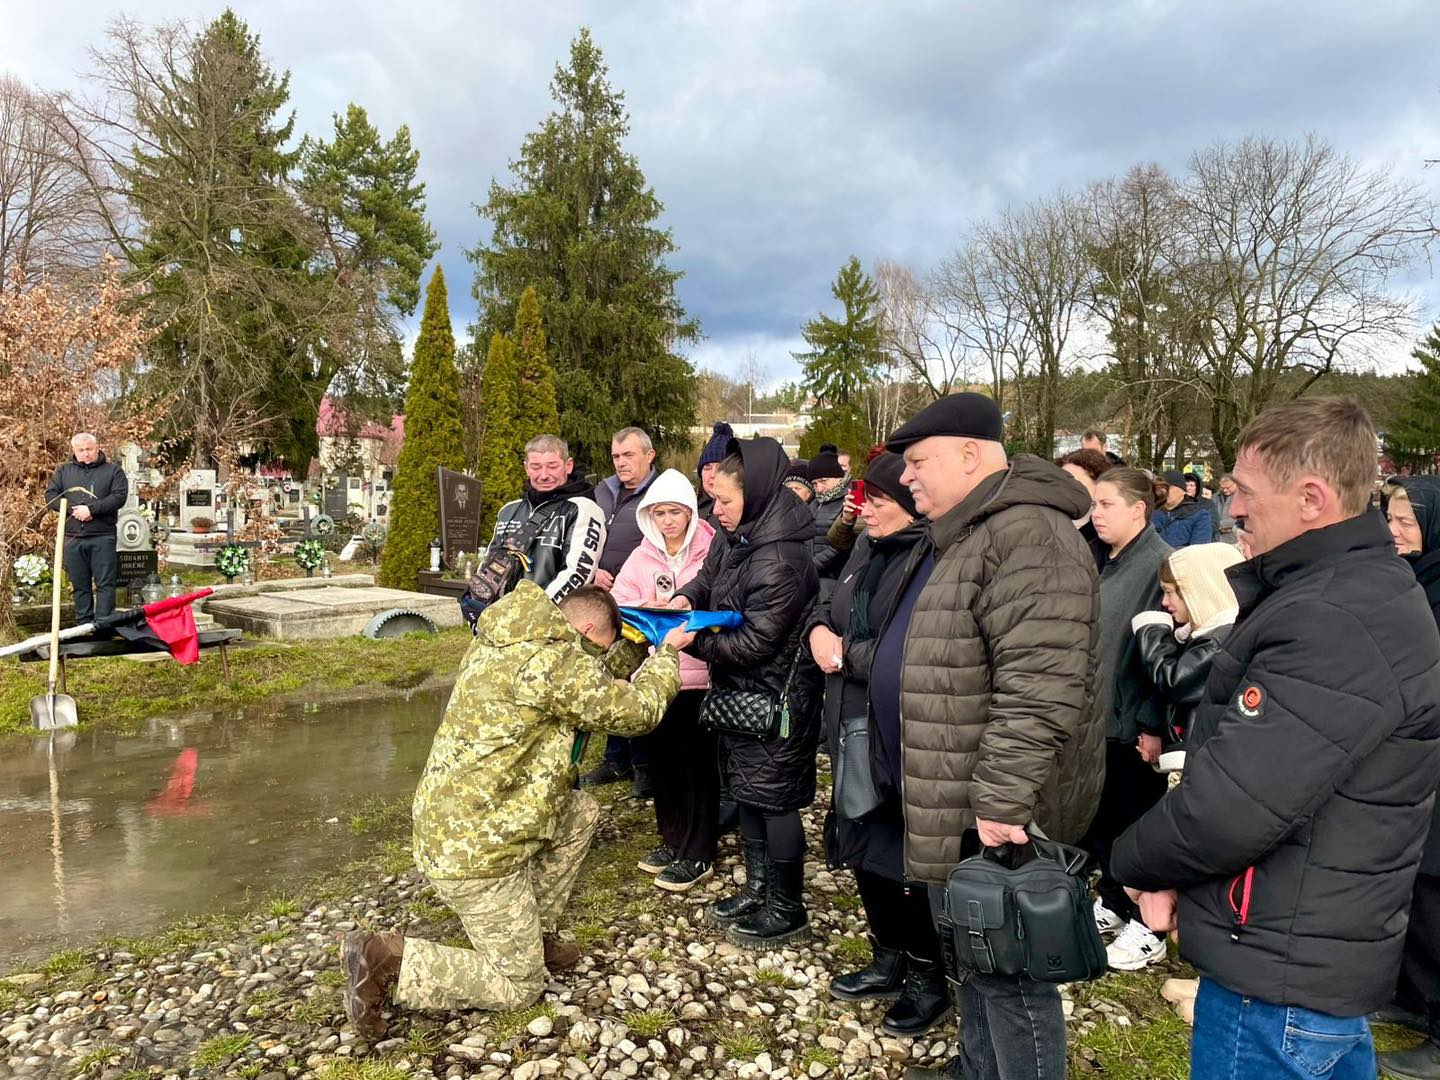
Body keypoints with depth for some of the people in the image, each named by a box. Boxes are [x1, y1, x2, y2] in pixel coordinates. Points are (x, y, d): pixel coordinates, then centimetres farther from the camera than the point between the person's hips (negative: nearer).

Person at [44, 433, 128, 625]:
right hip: (73, 538, 4)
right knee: (80, 586, 10)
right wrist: (72, 509, -8)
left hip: (102, 538, -3)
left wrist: (92, 509, -17)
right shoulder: (64, 471, 15)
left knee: (105, 583, -5)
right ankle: (83, 626, 17)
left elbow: (119, 497, -8)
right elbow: (50, 495, 8)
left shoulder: (113, 471, 5)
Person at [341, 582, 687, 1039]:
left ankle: (532, 933, 25)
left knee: (582, 812, 20)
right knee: (520, 985, 7)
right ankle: (386, 959, 0)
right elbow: (637, 710, -10)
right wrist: (668, 652, 5)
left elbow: (596, 691, 19)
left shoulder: (502, 640, 6)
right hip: (474, 848, -9)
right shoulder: (554, 660, -22)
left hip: (450, 822, 9)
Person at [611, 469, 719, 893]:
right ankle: (672, 840, 33)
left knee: (697, 763, 2)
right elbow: (617, 606, 2)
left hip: (697, 672, -5)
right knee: (662, 759, 16)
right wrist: (647, 609, -16)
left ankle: (698, 854, 16)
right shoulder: (642, 557, 9)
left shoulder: (710, 551, -5)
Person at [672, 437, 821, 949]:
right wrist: (685, 598, -3)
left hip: (774, 699, -9)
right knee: (746, 791, 20)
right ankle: (758, 889, 37)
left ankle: (788, 911, 22)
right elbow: (709, 575, 17)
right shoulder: (738, 534, 0)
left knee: (774, 799, 4)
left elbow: (754, 643, -25)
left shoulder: (781, 560, -28)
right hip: (742, 692, 9)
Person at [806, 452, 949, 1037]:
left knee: (905, 860, 7)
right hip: (854, 728, 9)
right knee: (863, 847, 20)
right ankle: (888, 960, 41)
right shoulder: (869, 549, 8)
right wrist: (819, 629, -3)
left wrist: (846, 655, -17)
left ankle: (927, 979, 32)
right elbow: (832, 606, 20)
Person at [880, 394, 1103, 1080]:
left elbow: (1039, 688, -28)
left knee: (1007, 971, 5)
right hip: (949, 804, 10)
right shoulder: (953, 535, 13)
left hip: (994, 813, -10)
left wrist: (999, 800, -27)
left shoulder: (1028, 538, -21)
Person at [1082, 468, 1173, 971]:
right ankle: (1113, 904, 35)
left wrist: (1154, 724, -20)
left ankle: (1149, 927, 23)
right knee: (1098, 821, 17)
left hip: (1135, 726, -8)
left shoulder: (1160, 563, -17)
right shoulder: (1108, 565, 9)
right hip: (1100, 717, 8)